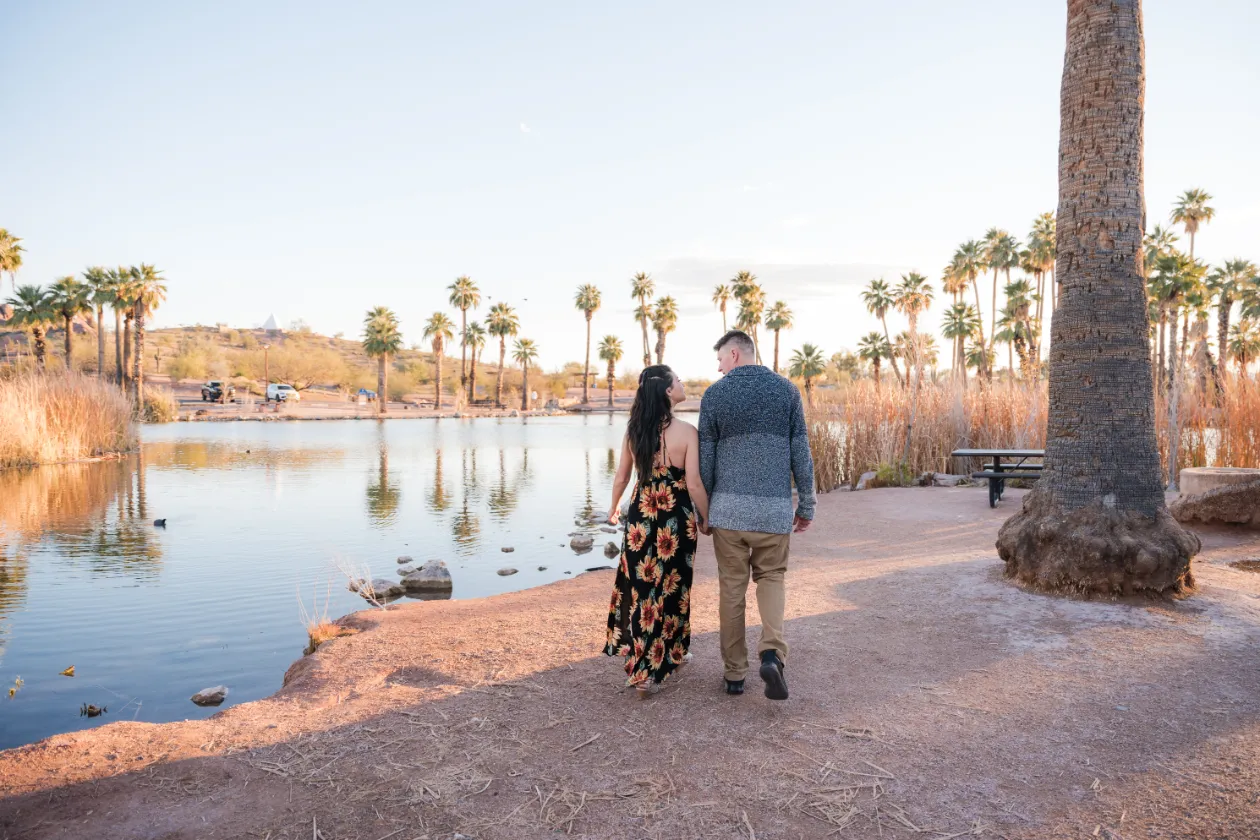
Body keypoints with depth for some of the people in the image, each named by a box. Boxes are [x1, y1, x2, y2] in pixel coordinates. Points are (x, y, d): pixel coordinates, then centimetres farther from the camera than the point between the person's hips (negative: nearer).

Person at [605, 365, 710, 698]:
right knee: (670, 588, 11)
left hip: (640, 518, 4)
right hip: (676, 520, -4)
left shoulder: (634, 430, -1)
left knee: (640, 586, 15)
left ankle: (637, 656, 28)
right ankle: (669, 654, 24)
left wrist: (614, 508, 24)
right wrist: (707, 520, 1)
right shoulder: (686, 432, -14)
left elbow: (622, 476, 7)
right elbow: (694, 485, -14)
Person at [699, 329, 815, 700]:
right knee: (770, 578, 18)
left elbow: (705, 459, 1)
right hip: (775, 507, 1)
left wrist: (702, 510, 11)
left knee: (731, 588, 11)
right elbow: (801, 453, 2)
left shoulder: (715, 394, -1)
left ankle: (734, 673, 18)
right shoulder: (786, 389, 2)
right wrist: (806, 505, 10)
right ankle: (772, 652, -5)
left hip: (729, 507, 0)